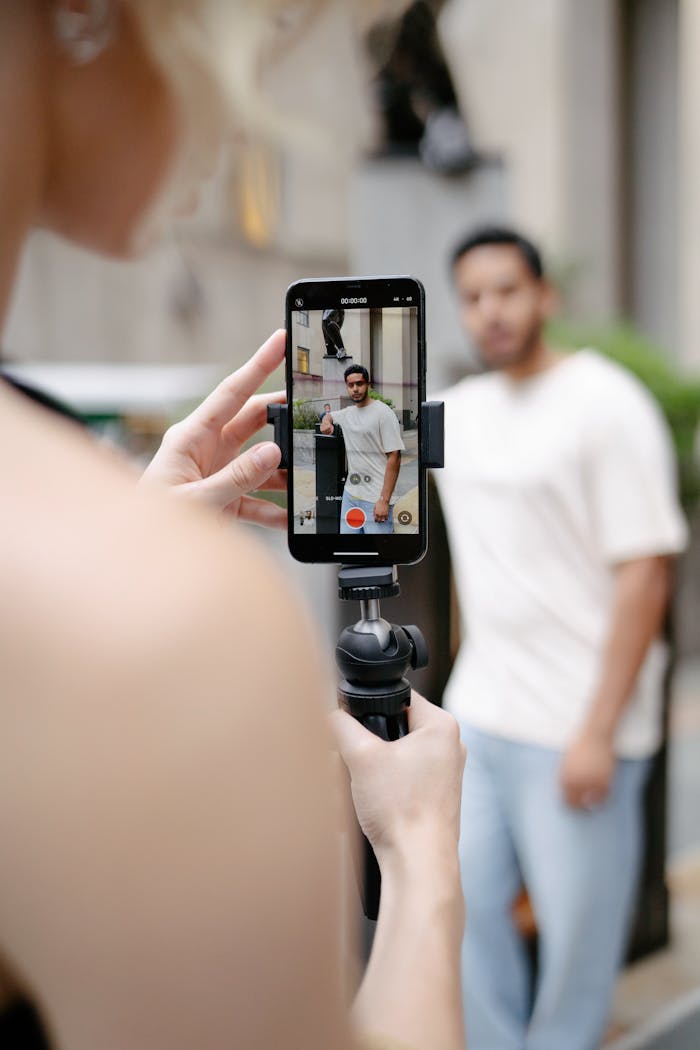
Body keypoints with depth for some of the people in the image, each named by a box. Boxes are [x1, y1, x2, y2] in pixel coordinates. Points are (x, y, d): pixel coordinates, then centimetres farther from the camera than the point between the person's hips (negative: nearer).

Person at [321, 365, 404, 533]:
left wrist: (384, 500, -19)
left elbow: (394, 458, -14)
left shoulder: (383, 413, -9)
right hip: (350, 493, 7)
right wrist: (326, 421, 12)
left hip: (375, 499, -7)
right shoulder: (347, 413, 13)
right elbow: (329, 415, 39)